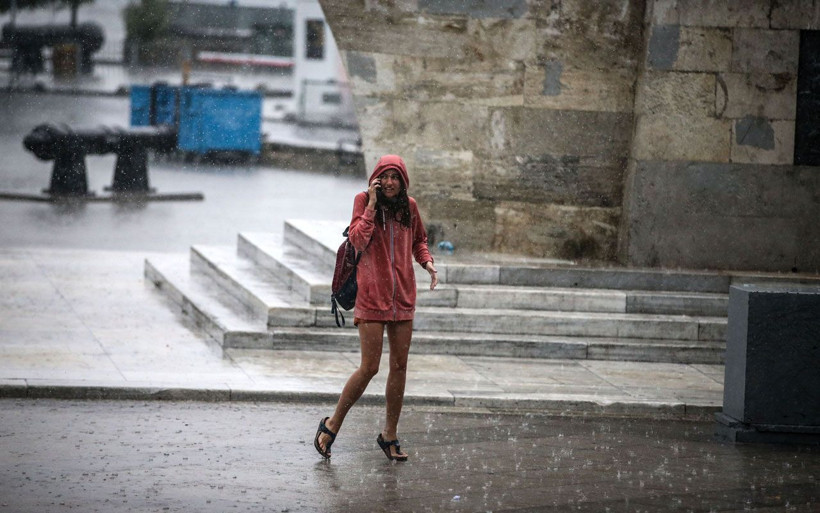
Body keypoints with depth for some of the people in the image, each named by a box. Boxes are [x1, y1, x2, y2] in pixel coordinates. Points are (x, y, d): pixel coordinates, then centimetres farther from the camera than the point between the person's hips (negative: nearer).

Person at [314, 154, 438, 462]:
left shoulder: (409, 206, 6)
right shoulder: (363, 201, -5)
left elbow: (418, 240, 21)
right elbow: (358, 241, -17)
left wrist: (427, 262, 2)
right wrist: (371, 205, -20)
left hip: (402, 296, 5)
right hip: (372, 295, -5)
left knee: (399, 366, 7)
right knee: (369, 367, -8)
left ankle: (389, 435, 18)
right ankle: (332, 425, 8)